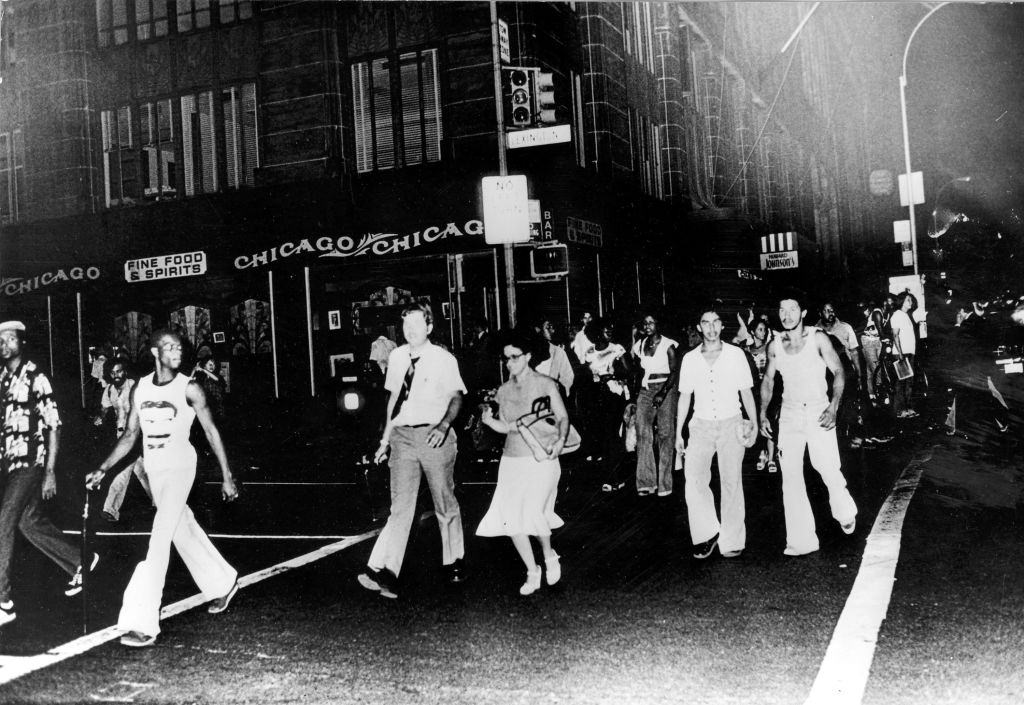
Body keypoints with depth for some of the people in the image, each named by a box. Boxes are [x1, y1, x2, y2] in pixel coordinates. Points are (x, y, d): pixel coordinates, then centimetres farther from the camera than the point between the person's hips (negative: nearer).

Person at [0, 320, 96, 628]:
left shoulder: (35, 378, -9)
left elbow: (53, 426, -9)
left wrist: (50, 472, -12)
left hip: (31, 463, -7)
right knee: (29, 521, 14)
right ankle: (79, 563, 33)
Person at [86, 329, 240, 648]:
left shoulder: (188, 388, -8)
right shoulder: (140, 388, 5)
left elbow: (211, 431, -5)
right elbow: (130, 435, 11)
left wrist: (227, 477, -5)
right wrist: (103, 469, 4)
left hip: (180, 467, -6)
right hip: (153, 470, 6)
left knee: (158, 540, -14)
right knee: (183, 532, 16)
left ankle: (144, 623, -15)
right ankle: (222, 583, 38)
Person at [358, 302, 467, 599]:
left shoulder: (443, 359, -4)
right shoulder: (396, 357, 9)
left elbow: (456, 396, -6)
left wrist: (444, 425, -24)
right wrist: (385, 438, 18)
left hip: (434, 436, -3)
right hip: (402, 436, 3)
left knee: (445, 503, 9)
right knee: (400, 506, -5)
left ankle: (453, 562, 26)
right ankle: (385, 573, -13)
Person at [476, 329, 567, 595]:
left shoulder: (545, 384, -2)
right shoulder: (503, 390, 9)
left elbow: (562, 417, -2)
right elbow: (505, 426, 13)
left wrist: (561, 439, -21)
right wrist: (489, 420, -8)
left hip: (540, 459, -4)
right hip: (511, 461, 4)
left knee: (533, 513, -15)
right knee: (511, 519, -4)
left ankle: (549, 556, 16)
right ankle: (532, 572, 15)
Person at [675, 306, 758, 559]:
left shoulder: (736, 355, 2)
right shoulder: (690, 359, 7)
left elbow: (746, 392, 6)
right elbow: (685, 396, 12)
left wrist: (754, 423, -4)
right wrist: (678, 433, 9)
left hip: (731, 424, -1)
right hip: (701, 425, 1)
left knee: (731, 482, -1)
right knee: (694, 477, -15)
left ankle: (732, 541, 6)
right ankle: (707, 533, -3)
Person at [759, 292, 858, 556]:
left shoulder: (817, 339, -5)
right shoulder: (775, 346, 4)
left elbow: (839, 372, -5)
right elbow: (768, 380, 16)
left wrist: (833, 407, -16)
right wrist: (763, 413, 8)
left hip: (818, 412, -3)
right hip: (790, 415, 3)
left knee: (828, 469, -8)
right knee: (791, 477, -3)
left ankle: (845, 514, 25)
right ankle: (801, 541, 3)